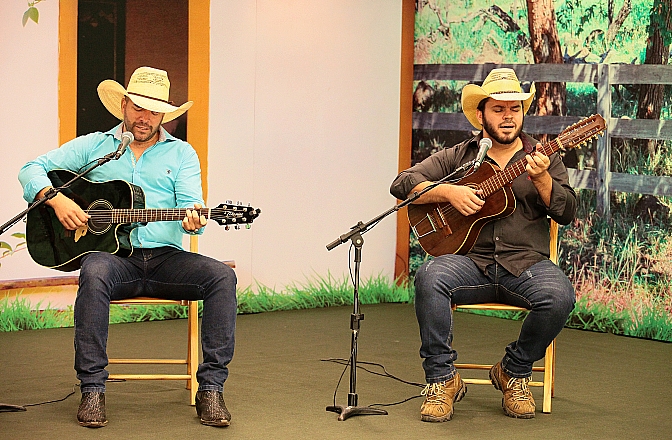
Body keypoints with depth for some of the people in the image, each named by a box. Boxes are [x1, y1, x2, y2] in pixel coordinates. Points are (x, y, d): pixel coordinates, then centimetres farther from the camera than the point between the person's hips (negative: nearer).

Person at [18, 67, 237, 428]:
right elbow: (32, 169, 10)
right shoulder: (94, 146, 14)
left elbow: (191, 203, 0)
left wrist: (193, 219, -26)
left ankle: (210, 389, -24)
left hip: (166, 258, 2)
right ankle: (92, 390, -30)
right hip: (114, 256, -1)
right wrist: (56, 199, -11)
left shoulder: (181, 153, 15)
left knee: (222, 276, -25)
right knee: (94, 273, -37)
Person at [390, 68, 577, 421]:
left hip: (526, 263, 0)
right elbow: (402, 184, 4)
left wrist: (540, 178, -17)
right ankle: (442, 379, -17)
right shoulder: (458, 157, 12)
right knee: (430, 277, -32)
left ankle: (514, 372, -3)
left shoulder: (543, 159, 13)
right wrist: (449, 192, -11)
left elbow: (566, 213, 1)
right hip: (471, 262, 0)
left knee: (559, 296, -31)